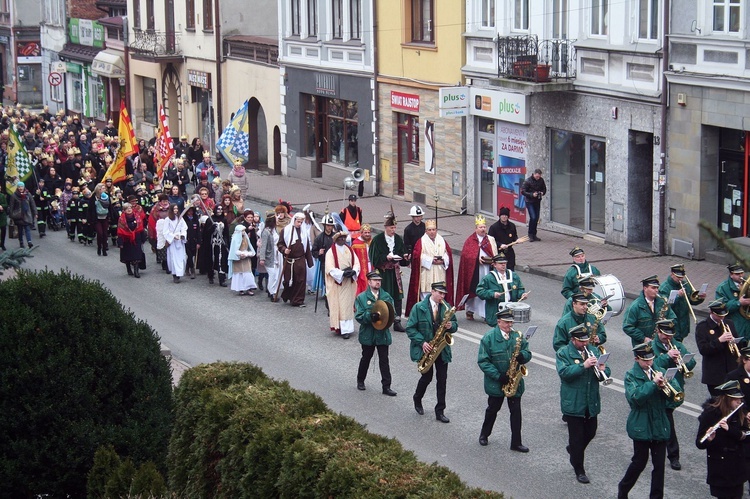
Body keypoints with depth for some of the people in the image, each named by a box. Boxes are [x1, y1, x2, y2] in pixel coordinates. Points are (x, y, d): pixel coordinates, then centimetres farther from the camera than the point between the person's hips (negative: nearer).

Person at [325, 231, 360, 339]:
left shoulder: (350, 250, 11)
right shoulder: (331, 252, -5)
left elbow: (356, 263, 7)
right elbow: (330, 269, -13)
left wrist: (353, 271, -15)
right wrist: (342, 273, -24)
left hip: (349, 283, 4)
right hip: (336, 283, -4)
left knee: (348, 305, 3)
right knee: (338, 305, -6)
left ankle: (346, 329, 5)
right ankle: (339, 327, -5)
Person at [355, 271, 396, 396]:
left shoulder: (386, 297, 5)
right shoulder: (361, 297, -4)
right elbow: (359, 316, -11)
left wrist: (386, 317, -17)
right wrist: (371, 316, -26)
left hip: (383, 334, 2)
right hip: (368, 334, -2)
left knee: (384, 360, 1)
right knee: (366, 358, 14)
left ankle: (386, 386, 3)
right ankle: (360, 380, 34)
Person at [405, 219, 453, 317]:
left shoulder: (442, 241, 12)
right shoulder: (421, 241, -1)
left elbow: (448, 254, 10)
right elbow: (417, 256, -9)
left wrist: (442, 261, -10)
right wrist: (431, 260, -15)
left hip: (440, 275, 4)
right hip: (426, 275, -4)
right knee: (426, 296, -7)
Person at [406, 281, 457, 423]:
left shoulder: (446, 307, 4)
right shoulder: (419, 308, -7)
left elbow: (454, 324, 12)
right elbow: (410, 328, -8)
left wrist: (451, 326, -13)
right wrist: (422, 342, -18)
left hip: (442, 348, 3)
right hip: (425, 348, -3)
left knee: (442, 379, 2)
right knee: (427, 376, 0)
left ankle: (440, 411, 9)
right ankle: (417, 399, 30)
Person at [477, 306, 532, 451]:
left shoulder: (517, 336, 1)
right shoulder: (488, 337, -12)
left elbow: (528, 354, 6)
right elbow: (483, 361, -14)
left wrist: (521, 356, -19)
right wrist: (498, 376, -21)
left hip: (514, 381, 3)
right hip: (495, 383, -3)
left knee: (516, 410, 2)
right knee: (493, 409, 14)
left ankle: (516, 443, 10)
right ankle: (484, 435, 37)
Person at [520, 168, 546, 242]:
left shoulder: (541, 180, 0)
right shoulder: (528, 181, -15)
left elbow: (544, 189, 14)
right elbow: (523, 191, -15)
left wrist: (542, 193, -9)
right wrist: (532, 194, -25)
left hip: (537, 202, 5)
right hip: (529, 202, -5)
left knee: (536, 218, 7)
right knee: (533, 217, -14)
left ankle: (534, 235, 18)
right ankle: (530, 235, -1)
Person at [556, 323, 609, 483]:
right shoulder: (563, 354, -7)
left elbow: (606, 372, 5)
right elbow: (564, 372, -23)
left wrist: (602, 370, -20)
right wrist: (583, 365, -31)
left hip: (591, 403, 5)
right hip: (573, 403, -5)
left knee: (590, 433, 16)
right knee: (577, 437, 3)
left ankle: (574, 450, 45)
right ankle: (579, 470, 14)